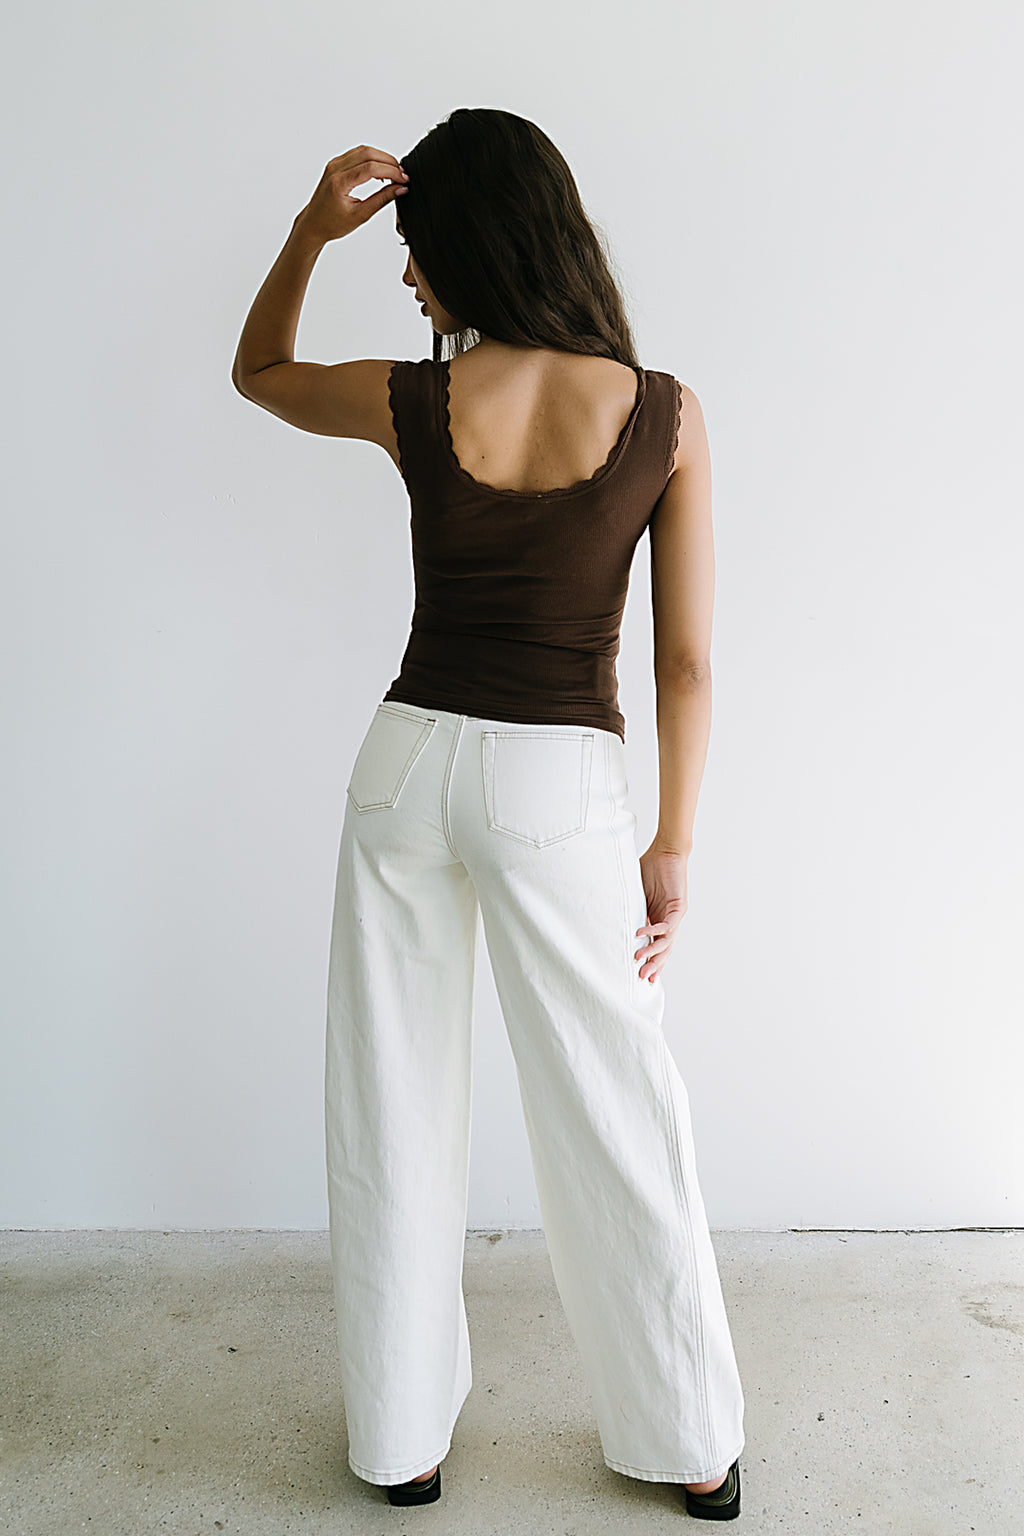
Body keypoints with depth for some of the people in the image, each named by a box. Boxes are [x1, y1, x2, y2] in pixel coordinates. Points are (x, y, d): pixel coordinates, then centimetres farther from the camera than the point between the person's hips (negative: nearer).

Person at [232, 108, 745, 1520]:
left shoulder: (411, 404, -7)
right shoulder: (666, 414, -7)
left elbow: (257, 370, 16)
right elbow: (687, 657, -5)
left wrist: (311, 230, 3)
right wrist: (674, 844, 4)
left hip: (410, 759, 1)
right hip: (562, 785, -1)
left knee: (394, 1111, 14)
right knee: (613, 1121, 12)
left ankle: (402, 1440, 31)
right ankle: (694, 1448, 30)